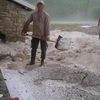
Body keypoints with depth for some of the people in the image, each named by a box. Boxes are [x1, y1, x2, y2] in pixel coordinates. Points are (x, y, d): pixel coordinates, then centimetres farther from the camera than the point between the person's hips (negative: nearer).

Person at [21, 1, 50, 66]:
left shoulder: (46, 15, -7)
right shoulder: (33, 14, 5)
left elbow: (47, 26, -15)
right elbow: (27, 23, 9)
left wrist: (47, 35, -23)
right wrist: (24, 31, 6)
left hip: (43, 36, -3)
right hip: (35, 35, 3)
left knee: (43, 49, 6)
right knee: (33, 48, 6)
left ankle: (42, 61, 20)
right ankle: (32, 61, 16)